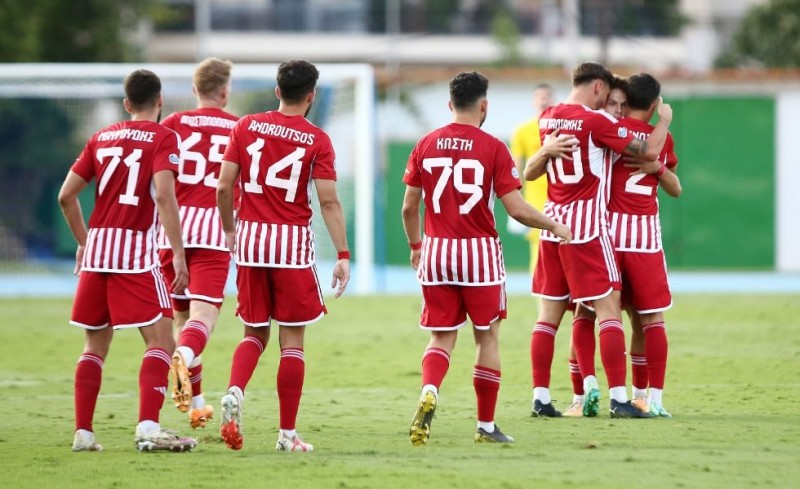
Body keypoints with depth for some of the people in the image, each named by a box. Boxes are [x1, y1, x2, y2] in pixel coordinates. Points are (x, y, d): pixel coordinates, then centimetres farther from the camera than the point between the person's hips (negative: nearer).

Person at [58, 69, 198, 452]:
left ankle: (83, 432, 11)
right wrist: (178, 254, -16)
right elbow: (164, 195, -16)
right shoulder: (163, 138, -2)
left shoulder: (101, 138, 14)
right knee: (160, 339, -5)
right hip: (136, 249, -6)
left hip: (96, 246, 6)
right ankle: (148, 427, -21)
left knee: (96, 344, 15)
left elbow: (66, 196, 12)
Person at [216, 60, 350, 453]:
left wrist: (229, 229, 18)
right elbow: (328, 202, -9)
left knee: (254, 333, 15)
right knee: (292, 340, 4)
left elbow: (223, 187, 3)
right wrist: (343, 254, -7)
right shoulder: (317, 140, -4)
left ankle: (234, 392, -13)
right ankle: (287, 434, 4)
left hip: (250, 238, 3)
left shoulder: (246, 127, 4)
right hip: (293, 243, -3)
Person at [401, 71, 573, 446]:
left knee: (442, 337, 8)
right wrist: (554, 226, 8)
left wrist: (415, 245, 25)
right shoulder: (493, 148, -7)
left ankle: (429, 392, -22)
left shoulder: (426, 145, 3)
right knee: (487, 336, 11)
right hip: (479, 251, -3)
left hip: (436, 252, 3)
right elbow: (516, 209, -9)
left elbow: (409, 207, 8)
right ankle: (486, 426, 15)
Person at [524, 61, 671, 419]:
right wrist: (665, 120, 8)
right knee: (609, 308, -4)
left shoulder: (547, 119, 8)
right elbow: (648, 152, -8)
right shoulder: (596, 121, -10)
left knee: (549, 312, 8)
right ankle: (618, 398, -9)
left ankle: (541, 398, 6)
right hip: (588, 227, -6)